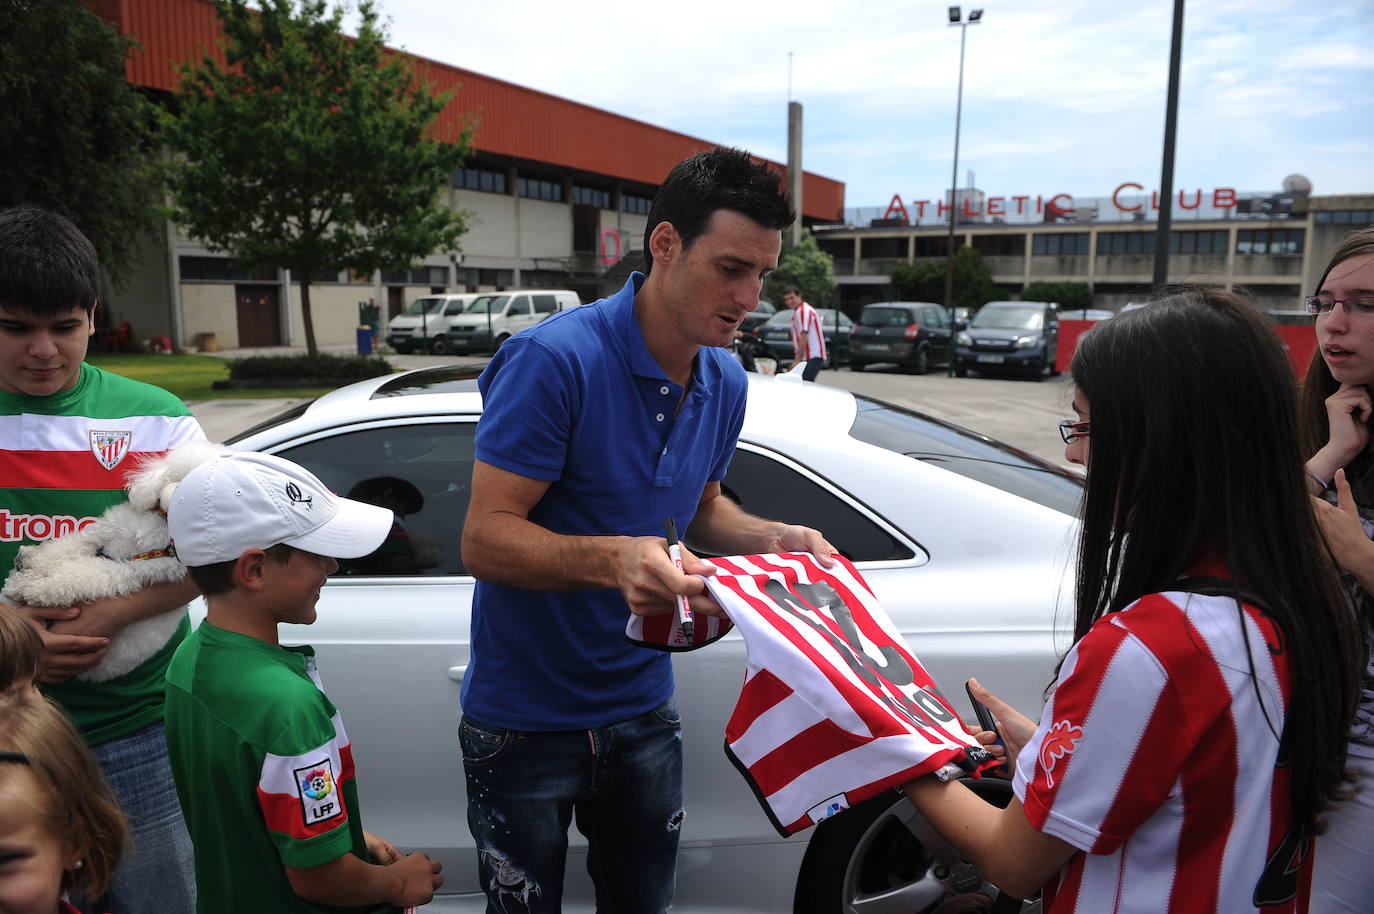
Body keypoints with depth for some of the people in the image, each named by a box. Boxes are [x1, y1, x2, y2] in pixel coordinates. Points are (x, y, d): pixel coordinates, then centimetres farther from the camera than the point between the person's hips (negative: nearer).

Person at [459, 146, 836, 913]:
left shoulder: (725, 383, -2)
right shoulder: (555, 359, -24)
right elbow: (485, 540, -24)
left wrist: (771, 538, -7)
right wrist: (614, 558, -40)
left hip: (644, 711, 6)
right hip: (527, 722, -5)